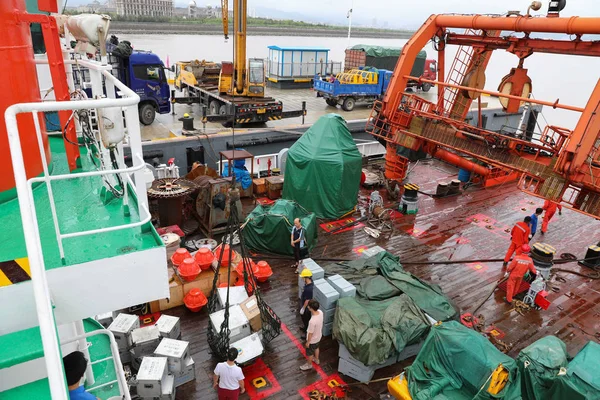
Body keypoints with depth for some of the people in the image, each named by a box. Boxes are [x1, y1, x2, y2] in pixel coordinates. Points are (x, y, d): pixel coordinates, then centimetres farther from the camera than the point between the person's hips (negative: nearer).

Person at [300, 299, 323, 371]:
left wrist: (307, 342, -11)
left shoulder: (312, 321, -44)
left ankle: (309, 365, 48)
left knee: (309, 353, 22)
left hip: (312, 339, -7)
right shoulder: (320, 312, -22)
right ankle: (316, 360, 60)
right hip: (319, 336, 7)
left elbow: (310, 333, -27)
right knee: (316, 348, 35)